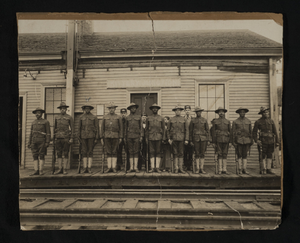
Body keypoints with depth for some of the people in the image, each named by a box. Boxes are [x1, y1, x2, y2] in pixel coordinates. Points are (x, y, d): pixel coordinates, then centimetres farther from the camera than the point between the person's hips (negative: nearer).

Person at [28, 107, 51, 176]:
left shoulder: (46, 122, 1)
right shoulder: (33, 122, 16)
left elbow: (48, 133, -4)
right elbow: (31, 133, 17)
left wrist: (47, 142, -13)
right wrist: (29, 143, 10)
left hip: (42, 141, -5)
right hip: (34, 142, 5)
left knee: (41, 156, -3)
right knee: (35, 156, 2)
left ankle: (41, 171, 0)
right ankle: (36, 171, 4)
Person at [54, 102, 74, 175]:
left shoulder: (69, 118, 2)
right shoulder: (57, 117, 13)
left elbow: (72, 128, 0)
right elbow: (55, 128, 17)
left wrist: (71, 138, -8)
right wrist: (54, 137, 10)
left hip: (66, 138, -4)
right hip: (58, 138, 4)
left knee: (65, 154, -1)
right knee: (59, 154, 4)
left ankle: (65, 170, 3)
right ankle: (60, 169, 9)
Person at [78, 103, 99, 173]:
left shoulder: (94, 117, 5)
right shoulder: (81, 117, 10)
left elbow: (97, 128, 4)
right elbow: (79, 128, 12)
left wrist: (96, 138, -3)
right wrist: (79, 137, 5)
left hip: (91, 136, -2)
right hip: (83, 136, 2)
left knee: (90, 152, -2)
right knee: (84, 152, 1)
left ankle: (89, 168, 0)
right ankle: (85, 168, 5)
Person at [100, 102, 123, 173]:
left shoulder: (118, 117, 6)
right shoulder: (105, 117, 10)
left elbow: (121, 128, 4)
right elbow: (102, 128, 8)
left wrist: (120, 138, -3)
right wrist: (101, 138, 3)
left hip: (115, 137, -1)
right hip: (107, 137, 2)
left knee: (114, 152, 0)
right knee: (108, 152, 3)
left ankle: (114, 167, 5)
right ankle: (109, 167, 8)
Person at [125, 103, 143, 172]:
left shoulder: (139, 117, 9)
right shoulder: (127, 118, 12)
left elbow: (141, 127, 5)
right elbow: (125, 128, 12)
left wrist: (141, 136, -4)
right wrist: (125, 137, 5)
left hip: (137, 136, -1)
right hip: (129, 136, 1)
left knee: (136, 152, -2)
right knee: (130, 152, 2)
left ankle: (136, 167, 1)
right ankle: (131, 167, 7)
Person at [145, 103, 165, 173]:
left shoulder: (161, 118, 9)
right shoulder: (148, 118, 9)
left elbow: (163, 129, 9)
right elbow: (146, 129, 9)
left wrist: (163, 138, 2)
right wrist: (146, 138, 3)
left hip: (158, 138, 0)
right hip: (151, 138, 0)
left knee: (158, 152, 1)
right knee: (151, 153, 1)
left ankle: (157, 167, 7)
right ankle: (152, 168, 6)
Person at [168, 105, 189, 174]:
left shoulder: (184, 119, 6)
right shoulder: (171, 119, 7)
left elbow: (186, 130, 2)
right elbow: (168, 130, 7)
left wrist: (186, 139, -5)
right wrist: (169, 138, -1)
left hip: (181, 139, 0)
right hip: (174, 139, 0)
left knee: (181, 153, 3)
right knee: (175, 154, 2)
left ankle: (181, 168, 10)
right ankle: (176, 168, 8)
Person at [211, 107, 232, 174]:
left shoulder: (227, 122, 12)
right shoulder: (215, 121, 6)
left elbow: (230, 131, 11)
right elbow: (213, 132, 4)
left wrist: (230, 141, 4)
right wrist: (214, 142, -1)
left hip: (226, 140, 2)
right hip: (218, 140, -2)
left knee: (225, 154, 3)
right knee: (220, 154, 0)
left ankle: (224, 169, 8)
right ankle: (220, 169, 4)